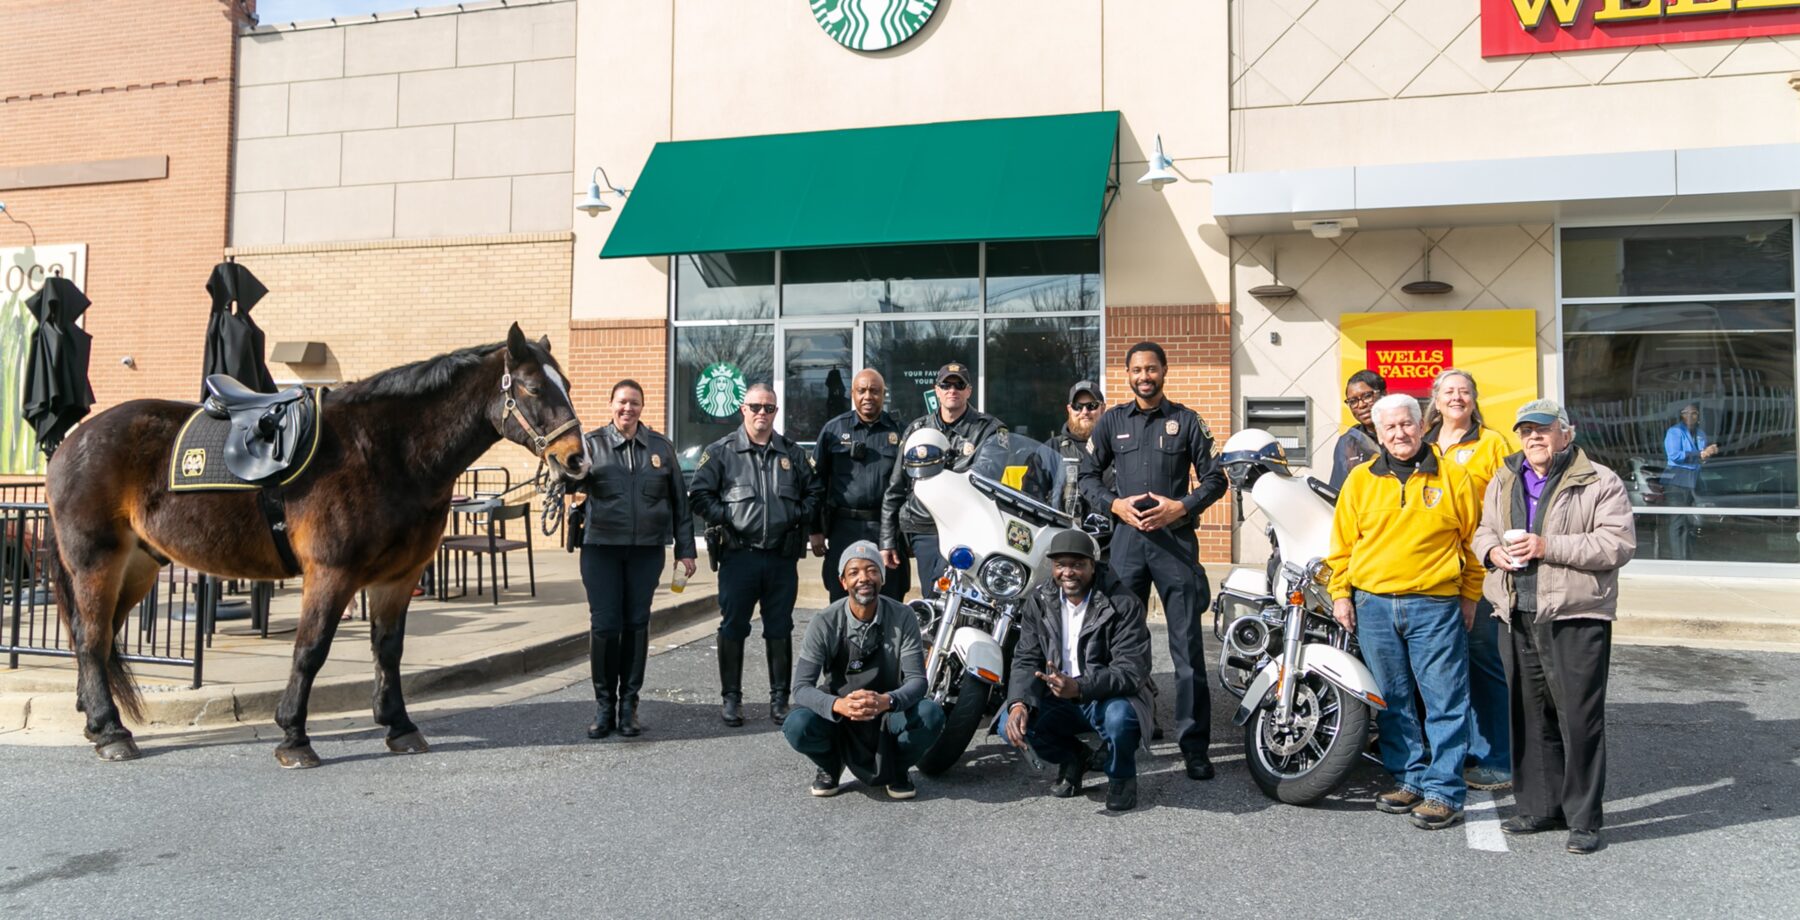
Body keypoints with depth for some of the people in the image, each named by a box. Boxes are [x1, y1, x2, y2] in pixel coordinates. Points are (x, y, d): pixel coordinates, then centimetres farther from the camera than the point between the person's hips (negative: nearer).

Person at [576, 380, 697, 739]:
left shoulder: (661, 447, 8)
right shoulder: (592, 443, 4)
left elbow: (680, 502, 11)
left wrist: (685, 550, 8)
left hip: (647, 548, 1)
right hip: (601, 547, -1)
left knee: (636, 625, 6)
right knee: (604, 625, 0)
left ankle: (629, 704, 17)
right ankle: (605, 705, 13)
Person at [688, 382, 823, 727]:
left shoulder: (792, 453, 13)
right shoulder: (721, 451, 4)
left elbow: (813, 492, 17)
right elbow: (699, 495, 2)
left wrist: (798, 516, 0)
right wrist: (726, 516, -10)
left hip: (782, 556, 2)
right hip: (739, 554, -2)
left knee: (780, 630, 7)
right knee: (733, 628, 2)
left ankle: (779, 699, 17)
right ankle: (731, 698, 13)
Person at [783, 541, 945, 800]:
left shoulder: (902, 617, -13)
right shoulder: (825, 623, -15)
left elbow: (917, 679, -17)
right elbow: (801, 686, -19)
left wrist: (886, 701, -40)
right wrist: (838, 705, -40)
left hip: (887, 712, 0)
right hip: (837, 713, 0)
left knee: (931, 716, -29)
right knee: (798, 726, -31)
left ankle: (898, 768, 4)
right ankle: (831, 765, 6)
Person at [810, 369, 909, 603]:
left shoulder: (899, 431, 7)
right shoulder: (833, 430, 7)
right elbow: (816, 481, 9)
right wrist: (815, 530, 5)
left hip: (889, 529, 0)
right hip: (844, 529, 0)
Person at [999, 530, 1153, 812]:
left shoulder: (1122, 603, -15)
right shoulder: (1038, 602, 0)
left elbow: (1132, 669, -23)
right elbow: (1027, 660, -4)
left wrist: (1079, 687, -40)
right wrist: (1019, 703, -26)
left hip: (1112, 696, -4)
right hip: (1059, 697, 4)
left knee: (1120, 718, -38)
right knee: (1011, 723, -21)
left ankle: (1121, 776, 0)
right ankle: (1072, 759, 12)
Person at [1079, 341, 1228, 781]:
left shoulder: (1186, 420, 8)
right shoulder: (1111, 421, 13)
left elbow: (1214, 478, 7)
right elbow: (1088, 476, 13)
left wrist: (1180, 506, -9)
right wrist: (1116, 504, -5)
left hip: (1175, 537, -2)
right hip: (1126, 536, 2)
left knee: (1187, 644, -3)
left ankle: (1194, 744, 0)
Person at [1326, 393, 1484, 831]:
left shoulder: (1452, 478, 3)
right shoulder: (1360, 480, 8)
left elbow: (1473, 540, 7)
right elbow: (1342, 543, 10)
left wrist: (1469, 596, 4)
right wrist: (1340, 593, 4)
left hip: (1435, 608, -2)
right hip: (1373, 605, 3)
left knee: (1444, 702, -2)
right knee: (1394, 702, 10)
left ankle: (1443, 791, 5)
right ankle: (1409, 779, 22)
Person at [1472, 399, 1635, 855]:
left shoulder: (1599, 483, -3)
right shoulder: (1503, 482, 16)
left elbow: (1619, 543, -12)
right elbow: (1483, 530, 24)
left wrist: (1548, 547, -18)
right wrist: (1493, 550, 0)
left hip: (1576, 617, -6)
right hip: (1519, 617, 6)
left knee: (1580, 718, -4)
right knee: (1530, 715, 12)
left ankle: (1584, 819, 6)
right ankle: (1539, 807, 23)